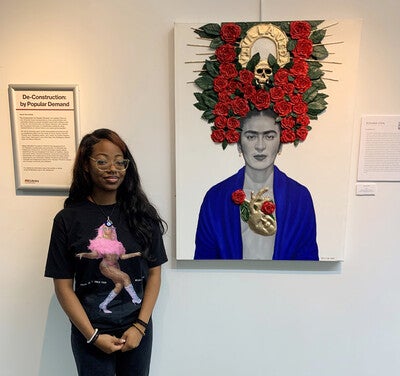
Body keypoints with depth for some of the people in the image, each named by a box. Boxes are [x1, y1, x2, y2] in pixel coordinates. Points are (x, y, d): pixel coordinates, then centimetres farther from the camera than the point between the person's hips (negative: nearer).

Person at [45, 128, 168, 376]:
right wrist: (93, 336, -9)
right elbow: (63, 286, -6)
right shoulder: (68, 219, -9)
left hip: (137, 329, 2)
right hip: (90, 332, -1)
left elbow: (154, 273, -2)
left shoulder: (142, 214, -5)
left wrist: (140, 326, -8)